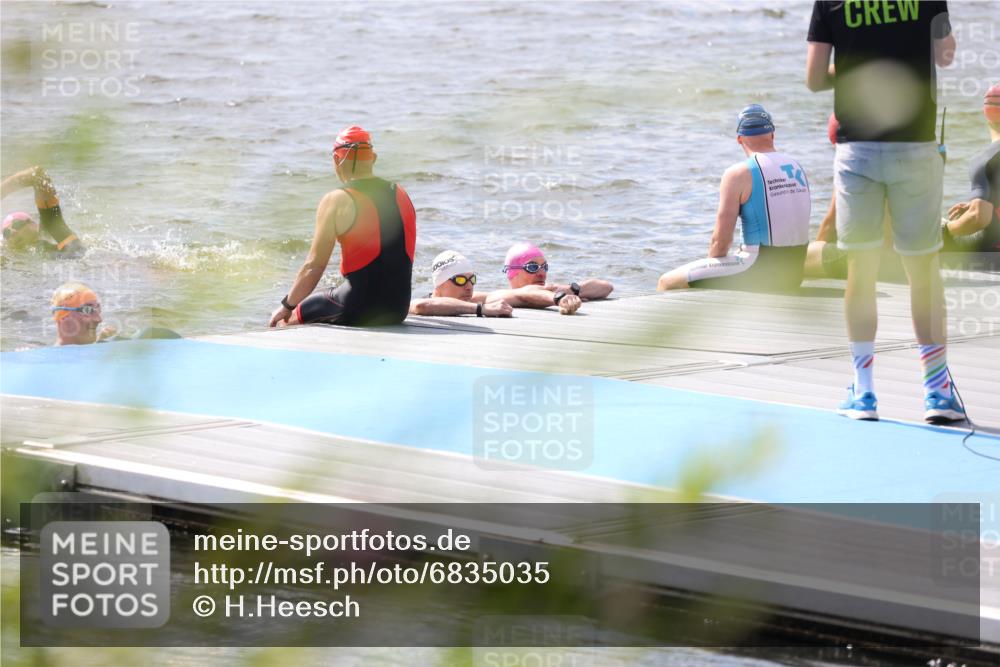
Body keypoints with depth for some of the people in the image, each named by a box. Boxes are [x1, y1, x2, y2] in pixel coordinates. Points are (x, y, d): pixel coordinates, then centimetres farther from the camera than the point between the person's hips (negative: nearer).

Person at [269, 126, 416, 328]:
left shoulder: (336, 201, -8)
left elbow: (314, 266, -9)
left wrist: (287, 306, 3)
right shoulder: (401, 195, 10)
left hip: (358, 308, -7)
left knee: (283, 321, 13)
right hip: (398, 309, 7)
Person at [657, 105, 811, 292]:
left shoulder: (738, 174, -11)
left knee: (668, 282, 0)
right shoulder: (796, 167, 10)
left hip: (761, 273, -8)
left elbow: (720, 241, -11)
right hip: (794, 275, 8)